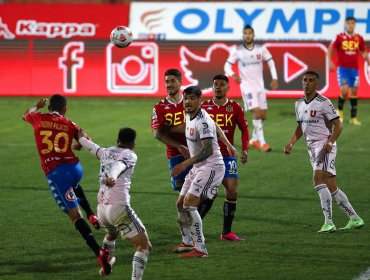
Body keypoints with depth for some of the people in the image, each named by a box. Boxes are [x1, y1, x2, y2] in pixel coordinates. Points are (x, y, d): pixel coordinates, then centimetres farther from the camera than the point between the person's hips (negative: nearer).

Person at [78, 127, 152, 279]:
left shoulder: (106, 152, 19)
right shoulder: (130, 155, 1)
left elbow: (92, 147, 40)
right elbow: (120, 165, -21)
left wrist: (81, 138, 62)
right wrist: (112, 177, -42)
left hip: (101, 208, 7)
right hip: (119, 208, -7)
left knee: (112, 233, 40)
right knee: (144, 246, -5)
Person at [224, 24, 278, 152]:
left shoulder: (261, 49, 1)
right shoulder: (237, 51, -6)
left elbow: (270, 62, 12)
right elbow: (227, 65, -1)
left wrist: (274, 78, 3)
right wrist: (233, 74, -22)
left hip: (260, 85, 4)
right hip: (247, 85, -4)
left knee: (262, 115, 6)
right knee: (256, 112, -18)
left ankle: (254, 139, 25)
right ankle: (261, 142, -14)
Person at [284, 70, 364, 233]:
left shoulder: (323, 103, -10)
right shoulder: (299, 104, 12)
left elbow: (338, 126, -11)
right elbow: (300, 127, 25)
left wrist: (329, 142, -25)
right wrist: (291, 143, 11)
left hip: (325, 146, -8)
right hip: (312, 148, 8)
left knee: (318, 179, -23)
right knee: (331, 187, 8)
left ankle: (328, 222, -26)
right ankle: (354, 219, 16)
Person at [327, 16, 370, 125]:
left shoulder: (359, 38, 4)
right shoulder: (339, 37, -5)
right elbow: (330, 49, 0)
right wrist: (330, 62, -11)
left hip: (354, 68, 3)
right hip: (342, 68, -3)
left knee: (354, 92, 4)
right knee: (344, 90, -15)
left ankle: (353, 117, 10)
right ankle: (340, 110, 13)